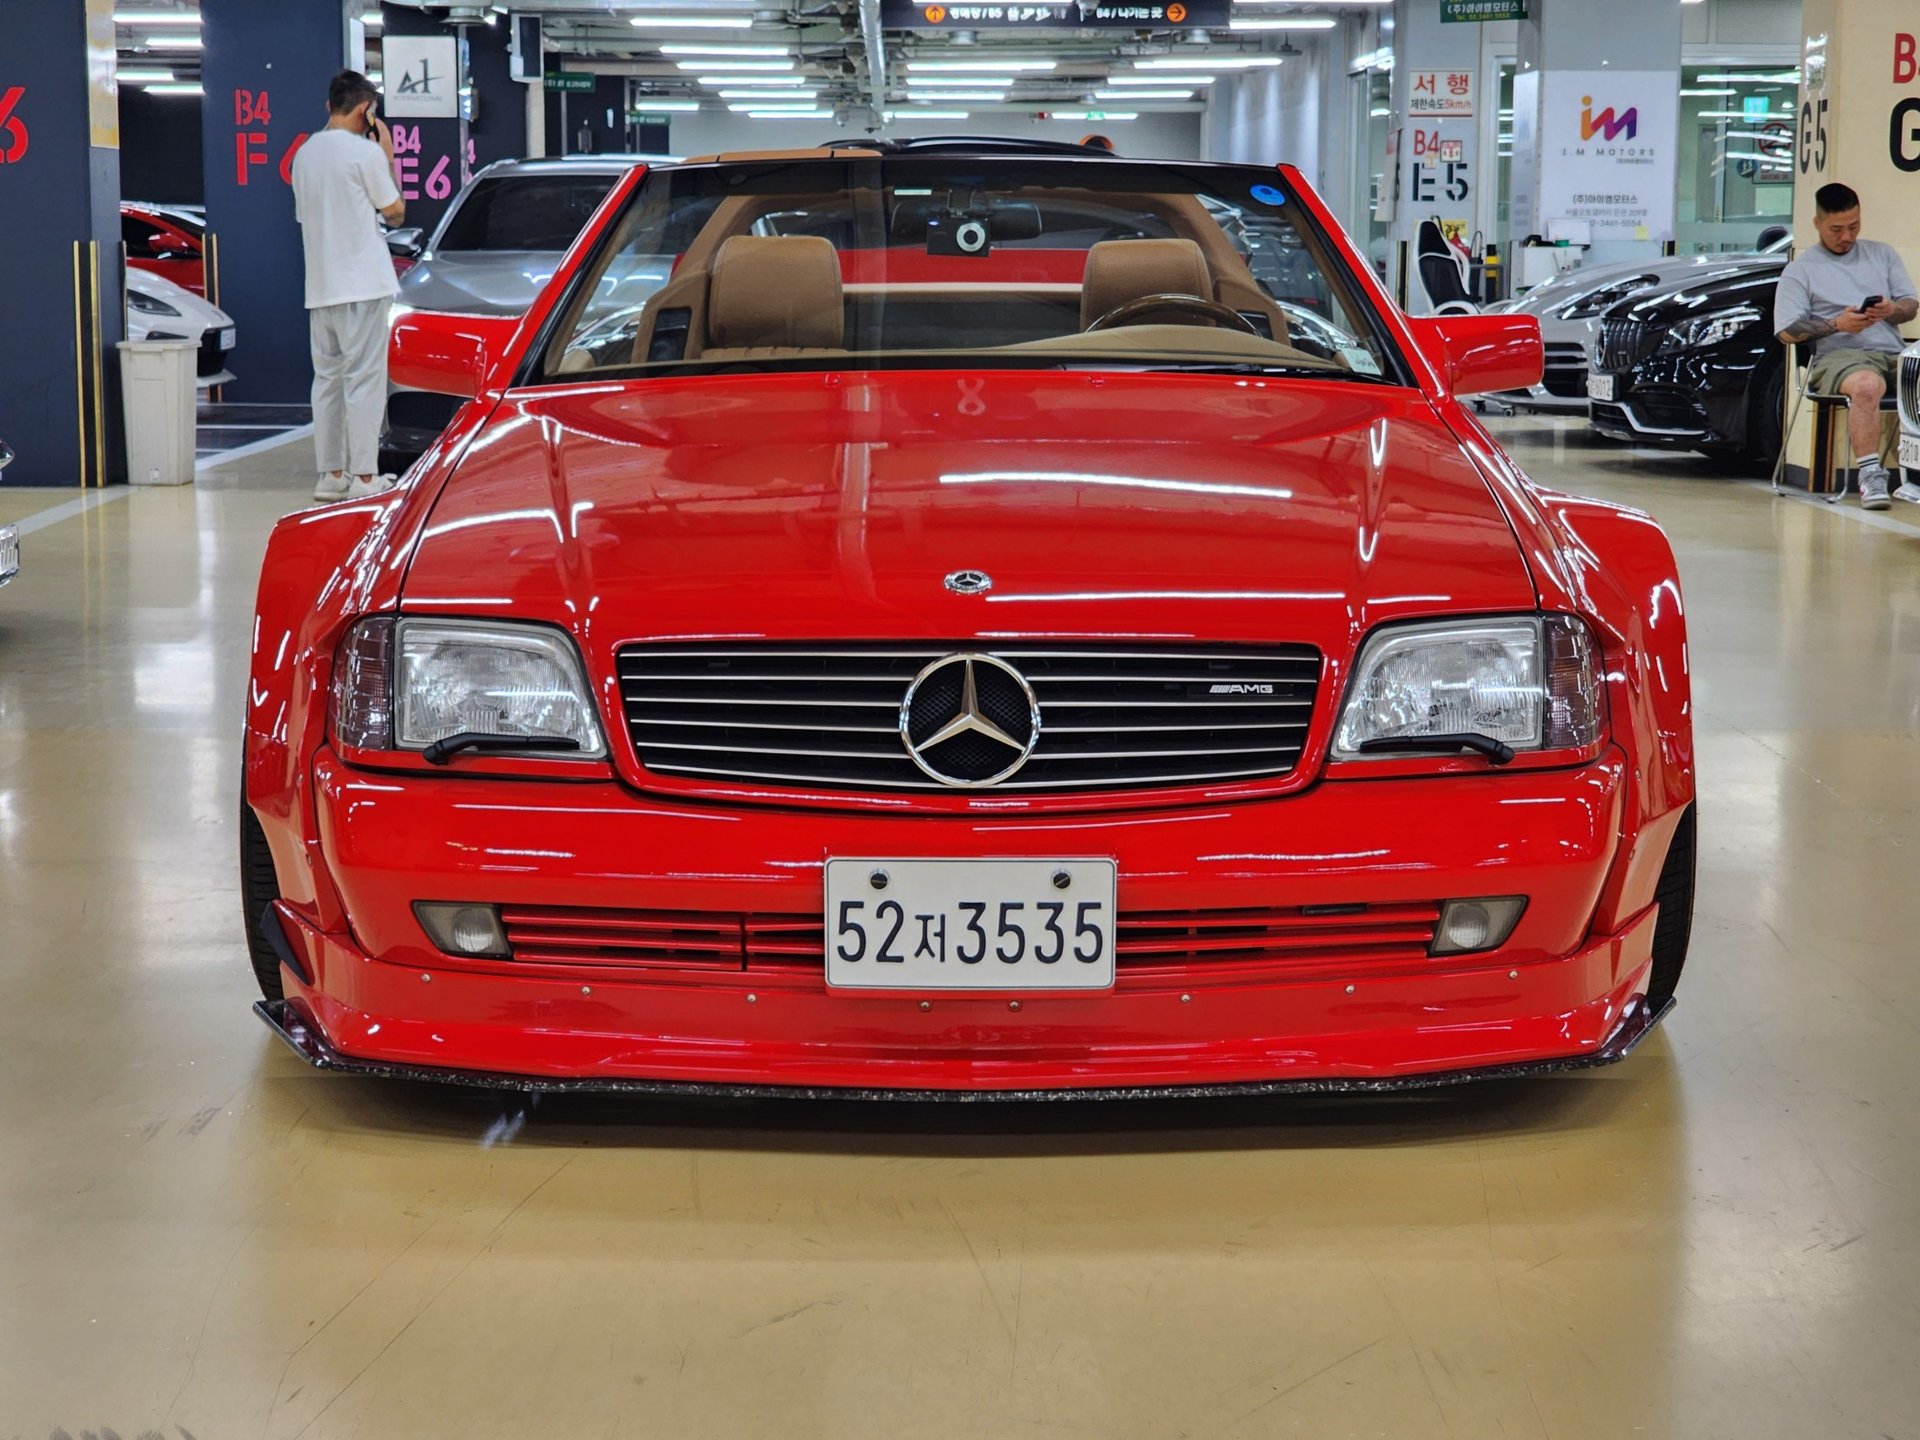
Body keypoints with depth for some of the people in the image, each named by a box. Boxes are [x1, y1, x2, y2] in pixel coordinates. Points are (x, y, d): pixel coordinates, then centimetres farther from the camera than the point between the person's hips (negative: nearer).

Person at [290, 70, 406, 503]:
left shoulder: (304, 154, 12)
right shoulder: (364, 150, -9)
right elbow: (395, 211, -2)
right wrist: (388, 157, 8)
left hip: (319, 287, 7)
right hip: (362, 284, -7)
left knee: (327, 378, 11)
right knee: (365, 380, -4)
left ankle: (331, 474, 13)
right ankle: (363, 477, -6)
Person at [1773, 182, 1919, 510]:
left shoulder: (1882, 254, 25)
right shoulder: (1800, 270, 12)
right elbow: (1787, 331, 2)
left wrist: (1891, 310, -5)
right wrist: (1837, 324, -11)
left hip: (1893, 353, 4)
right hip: (1840, 354, -4)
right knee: (1866, 385, -41)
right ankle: (1870, 476, -38)